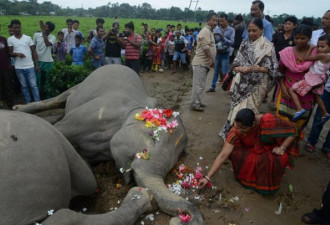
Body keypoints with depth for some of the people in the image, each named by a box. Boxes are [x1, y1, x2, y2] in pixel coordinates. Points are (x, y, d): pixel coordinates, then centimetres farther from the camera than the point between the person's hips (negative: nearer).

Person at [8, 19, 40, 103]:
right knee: (24, 86, 10)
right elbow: (10, 53, 4)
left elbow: (34, 51, 4)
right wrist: (17, 54, -19)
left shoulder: (28, 38, 2)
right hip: (19, 68, 1)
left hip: (30, 66, -1)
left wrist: (37, 64, -1)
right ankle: (28, 103, 18)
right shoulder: (10, 39, 2)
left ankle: (38, 103, 5)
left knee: (33, 85, 0)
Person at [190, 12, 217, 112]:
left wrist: (211, 60, 22)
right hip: (201, 62, -10)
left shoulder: (209, 32, 21)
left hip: (204, 62, 10)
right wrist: (211, 59, -22)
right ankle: (195, 104, -3)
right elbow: (205, 47, -21)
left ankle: (197, 102, 23)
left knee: (201, 84, 14)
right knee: (198, 84, -8)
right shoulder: (206, 31, -12)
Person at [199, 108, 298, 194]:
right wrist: (207, 177, -32)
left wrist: (282, 148, -27)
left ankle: (269, 184, -3)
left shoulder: (269, 121, -34)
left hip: (271, 151, -1)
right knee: (234, 152, -27)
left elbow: (293, 129, -16)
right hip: (252, 150, 2)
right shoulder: (236, 131, -29)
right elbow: (223, 155, -29)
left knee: (279, 159, -33)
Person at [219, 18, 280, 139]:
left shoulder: (268, 46, -3)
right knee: (237, 110, 6)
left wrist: (260, 69, -24)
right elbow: (235, 64, 6)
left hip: (257, 85, -3)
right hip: (242, 84, 3)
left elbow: (273, 68, -6)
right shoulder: (244, 44, 8)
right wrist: (240, 68, -16)